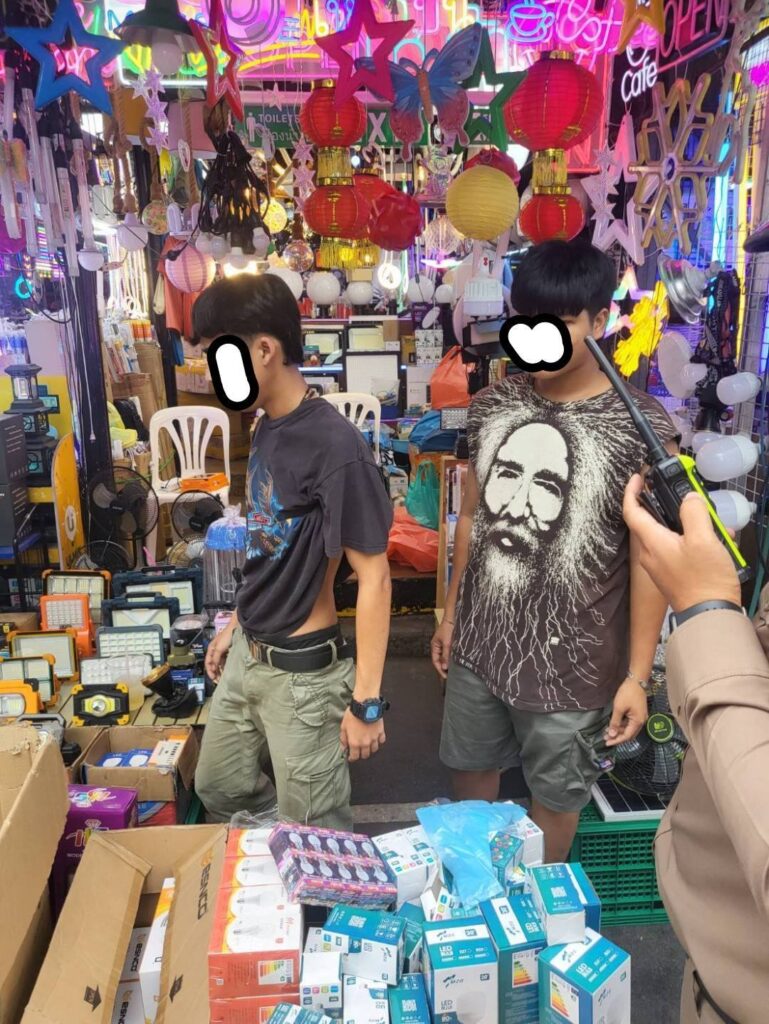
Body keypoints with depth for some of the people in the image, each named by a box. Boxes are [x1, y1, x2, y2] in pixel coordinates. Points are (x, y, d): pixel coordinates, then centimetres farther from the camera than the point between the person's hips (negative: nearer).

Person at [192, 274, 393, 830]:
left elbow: (373, 576, -21)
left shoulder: (335, 445, -25)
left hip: (302, 669, -8)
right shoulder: (266, 428, 2)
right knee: (218, 790, 25)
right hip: (249, 655, 9)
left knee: (316, 833, 11)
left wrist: (367, 700, -18)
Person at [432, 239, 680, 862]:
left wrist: (638, 674, -11)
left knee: (555, 796, 17)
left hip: (571, 663, -4)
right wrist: (452, 614, 13)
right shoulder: (493, 405, -1)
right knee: (469, 772, 23)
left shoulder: (641, 427, -15)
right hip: (480, 645, 5)